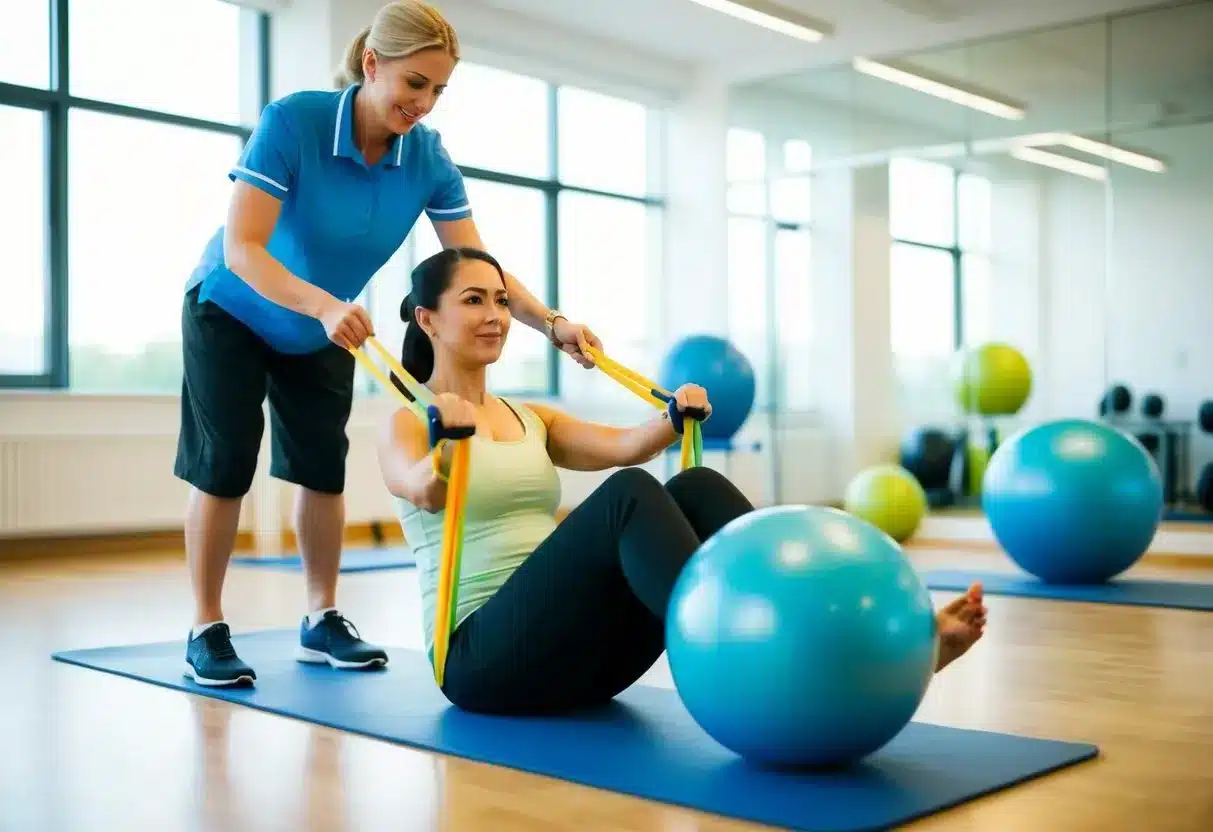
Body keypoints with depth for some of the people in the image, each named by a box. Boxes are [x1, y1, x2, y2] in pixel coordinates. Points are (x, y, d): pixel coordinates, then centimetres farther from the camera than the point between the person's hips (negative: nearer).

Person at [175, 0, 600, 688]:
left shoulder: (429, 159, -19)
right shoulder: (294, 121, -31)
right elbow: (242, 250, -37)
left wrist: (553, 324, -33)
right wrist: (324, 305, -54)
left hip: (324, 333, 4)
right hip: (233, 316, -4)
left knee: (324, 470, 3)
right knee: (225, 468, -7)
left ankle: (322, 621, 18)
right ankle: (206, 632, 6)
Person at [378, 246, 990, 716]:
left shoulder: (530, 419, 21)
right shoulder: (407, 423, 3)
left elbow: (622, 446, 3)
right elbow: (425, 491, -21)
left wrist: (675, 418, -15)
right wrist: (448, 436, -40)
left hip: (576, 648, 6)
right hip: (485, 657, -5)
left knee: (696, 489, -21)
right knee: (628, 496, -31)